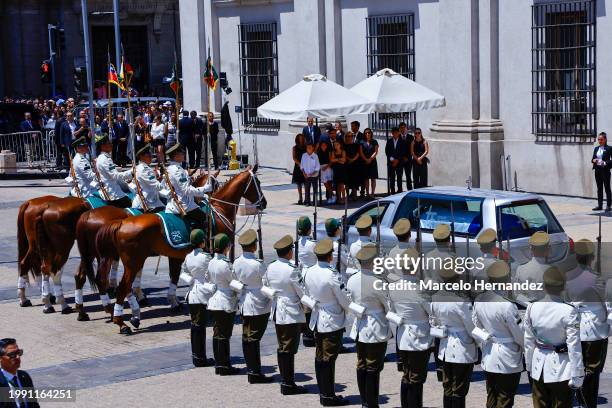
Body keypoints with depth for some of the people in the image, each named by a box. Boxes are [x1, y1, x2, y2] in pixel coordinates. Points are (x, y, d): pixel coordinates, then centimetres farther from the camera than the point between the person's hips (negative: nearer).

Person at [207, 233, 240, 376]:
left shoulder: (211, 262, 4)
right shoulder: (225, 264, -19)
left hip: (214, 302, 8)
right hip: (226, 303, -8)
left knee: (217, 334, 12)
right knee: (224, 335, -1)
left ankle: (218, 364, 18)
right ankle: (224, 365, 5)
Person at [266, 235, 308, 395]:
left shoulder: (270, 268, 2)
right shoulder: (291, 270, -19)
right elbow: (303, 292, -12)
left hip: (277, 311, 7)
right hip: (292, 313, -7)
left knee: (282, 347, 14)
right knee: (289, 349, -2)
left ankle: (285, 380, 21)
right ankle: (288, 385, 3)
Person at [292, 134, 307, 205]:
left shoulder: (306, 147, 8)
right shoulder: (295, 148, 6)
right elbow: (294, 158, -3)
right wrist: (299, 164, -17)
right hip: (298, 167, 0)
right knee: (299, 183, 2)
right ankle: (300, 199, 6)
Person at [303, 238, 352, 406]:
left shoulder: (308, 272, -1)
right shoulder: (332, 276, -21)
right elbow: (345, 301, -14)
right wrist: (350, 309, 6)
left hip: (316, 321, 7)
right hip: (333, 322, -7)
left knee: (320, 358, 13)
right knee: (329, 359, 0)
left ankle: (323, 392, 22)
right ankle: (328, 396, 7)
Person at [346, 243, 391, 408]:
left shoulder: (351, 280, -3)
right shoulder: (377, 283, -21)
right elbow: (389, 306, -10)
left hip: (359, 328, 6)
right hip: (376, 330, -6)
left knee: (361, 366, 14)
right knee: (373, 369, 2)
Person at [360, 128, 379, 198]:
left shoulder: (374, 142, 6)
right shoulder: (362, 142, 7)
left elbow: (376, 152, 0)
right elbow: (361, 152, 1)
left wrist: (370, 159, -12)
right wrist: (366, 159, -11)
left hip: (373, 162, 0)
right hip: (364, 162, 1)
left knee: (373, 178, -2)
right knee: (366, 178, 2)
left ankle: (372, 193, 0)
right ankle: (367, 193, 6)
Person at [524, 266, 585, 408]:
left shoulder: (532, 308, -6)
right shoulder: (569, 311, -19)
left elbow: (529, 342, 4)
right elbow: (574, 347, -16)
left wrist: (529, 367, 16)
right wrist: (577, 375, -7)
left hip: (539, 366, 4)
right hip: (561, 368, -4)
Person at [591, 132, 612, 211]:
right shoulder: (596, 149, 12)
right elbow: (593, 159, 16)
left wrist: (606, 163, -21)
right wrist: (593, 160, -6)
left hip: (605, 170, -5)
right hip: (597, 170, 5)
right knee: (599, 188, 9)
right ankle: (599, 205, 12)